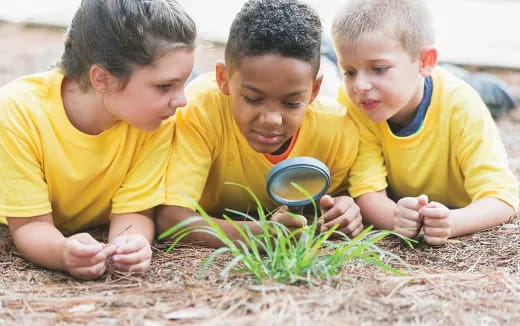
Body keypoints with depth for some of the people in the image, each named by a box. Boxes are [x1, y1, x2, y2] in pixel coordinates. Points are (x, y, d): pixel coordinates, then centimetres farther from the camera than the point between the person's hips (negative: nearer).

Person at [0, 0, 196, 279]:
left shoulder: (158, 120, -22)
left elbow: (132, 211, -18)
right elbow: (31, 224, -24)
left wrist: (129, 244, -40)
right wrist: (63, 252, -45)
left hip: (98, 238, 2)